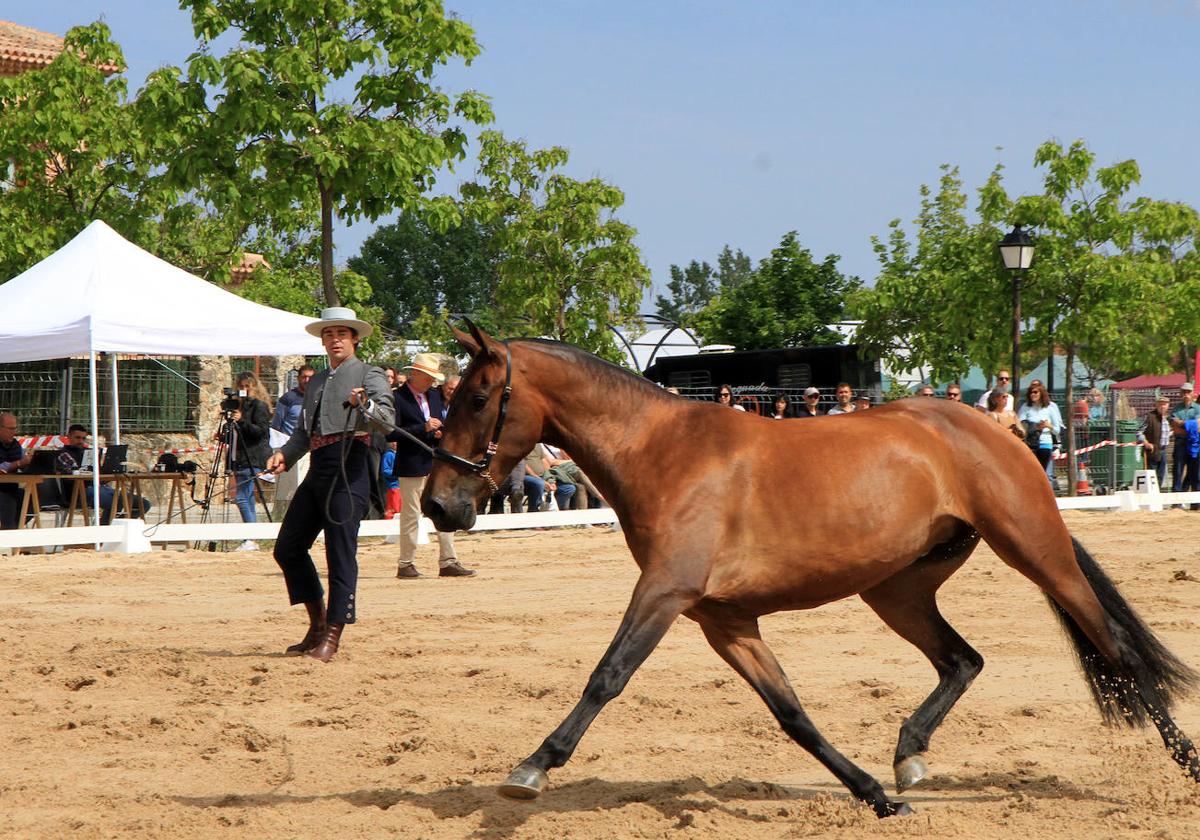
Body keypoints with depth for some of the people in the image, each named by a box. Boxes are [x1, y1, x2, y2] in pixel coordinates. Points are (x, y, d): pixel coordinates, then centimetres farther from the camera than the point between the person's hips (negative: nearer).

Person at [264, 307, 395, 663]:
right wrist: (284, 455, 5)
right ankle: (318, 623, 19)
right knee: (287, 548, 8)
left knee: (340, 553, -8)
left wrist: (364, 406, -35)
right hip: (317, 469, 8)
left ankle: (332, 634, -5)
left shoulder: (369, 376, 2)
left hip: (348, 470, -8)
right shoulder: (316, 382, 23)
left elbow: (388, 417, -15)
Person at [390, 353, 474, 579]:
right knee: (410, 515, -1)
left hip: (436, 464, 7)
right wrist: (424, 428, -21)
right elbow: (391, 434, -17)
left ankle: (448, 562, 8)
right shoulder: (398, 398, -9)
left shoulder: (434, 395, 14)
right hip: (411, 466, -7)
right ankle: (405, 564, 8)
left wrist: (439, 433, 1)